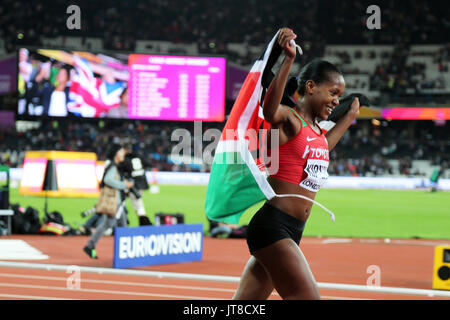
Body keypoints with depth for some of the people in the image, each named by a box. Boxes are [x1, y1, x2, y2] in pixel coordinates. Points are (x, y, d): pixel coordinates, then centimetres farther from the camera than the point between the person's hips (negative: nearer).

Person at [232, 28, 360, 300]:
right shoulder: (288, 118, -9)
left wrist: (350, 116, 49)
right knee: (309, 297, -15)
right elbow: (269, 109, -34)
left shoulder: (315, 128, 16)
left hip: (291, 232, 9)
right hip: (272, 224, -9)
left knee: (243, 306, 9)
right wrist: (289, 59, -45)